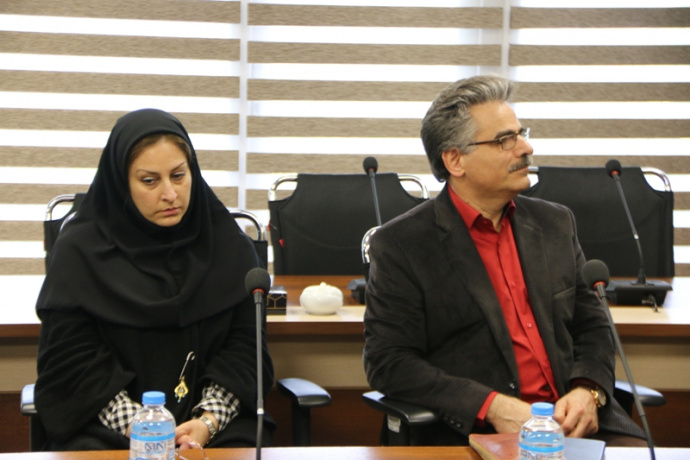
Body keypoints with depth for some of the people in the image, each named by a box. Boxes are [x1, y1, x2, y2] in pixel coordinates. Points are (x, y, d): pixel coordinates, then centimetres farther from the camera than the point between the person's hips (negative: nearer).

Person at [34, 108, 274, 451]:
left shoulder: (231, 247, 7)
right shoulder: (78, 253, 2)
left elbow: (245, 347, 3)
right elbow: (72, 361, -3)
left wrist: (208, 422, -13)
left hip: (214, 422, 2)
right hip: (107, 427, -1)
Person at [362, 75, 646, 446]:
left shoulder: (555, 223, 16)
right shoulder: (400, 245, -1)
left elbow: (592, 325, 19)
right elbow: (387, 362, -6)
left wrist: (587, 391, -3)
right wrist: (492, 406, -17)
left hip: (574, 421, 5)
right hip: (472, 433, -4)